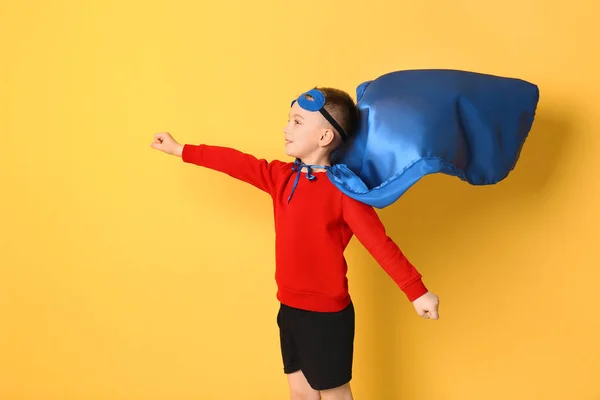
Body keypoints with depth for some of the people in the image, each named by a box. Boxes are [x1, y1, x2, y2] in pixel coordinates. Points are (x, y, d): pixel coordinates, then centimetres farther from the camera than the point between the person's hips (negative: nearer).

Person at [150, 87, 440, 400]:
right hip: (290, 308, 7)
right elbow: (236, 163, 9)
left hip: (327, 314, -7)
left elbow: (379, 242, -20)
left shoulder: (342, 189, -17)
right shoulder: (282, 176, 3)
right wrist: (180, 150, 15)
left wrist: (416, 292, -22)